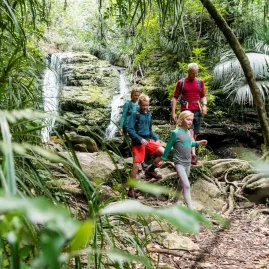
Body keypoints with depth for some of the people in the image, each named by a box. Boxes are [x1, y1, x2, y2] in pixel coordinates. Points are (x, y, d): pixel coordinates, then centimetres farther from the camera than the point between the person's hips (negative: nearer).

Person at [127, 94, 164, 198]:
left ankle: (150, 170, 9)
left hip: (148, 140, 6)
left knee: (162, 152, -12)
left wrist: (156, 139, 8)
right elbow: (130, 130, -12)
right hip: (138, 142, -6)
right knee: (136, 165, -7)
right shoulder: (135, 114, -6)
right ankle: (131, 190, 2)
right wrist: (140, 139, -20)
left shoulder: (149, 114, 13)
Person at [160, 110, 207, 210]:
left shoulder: (188, 132, 5)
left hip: (188, 163, 7)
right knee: (187, 185, -14)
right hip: (179, 163, -7)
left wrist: (198, 143, 7)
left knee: (182, 184, 18)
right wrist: (163, 159, 2)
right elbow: (168, 146, -6)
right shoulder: (176, 133, -15)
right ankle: (191, 209, -12)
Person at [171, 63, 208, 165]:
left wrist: (204, 105, -4)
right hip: (186, 111, -4)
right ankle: (193, 155, -27)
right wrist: (173, 113, -3)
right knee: (190, 132, -18)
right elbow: (175, 97, 5)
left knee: (195, 134, 5)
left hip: (197, 111, 4)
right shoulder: (181, 82, 4)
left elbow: (203, 96, 17)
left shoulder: (200, 82, 13)